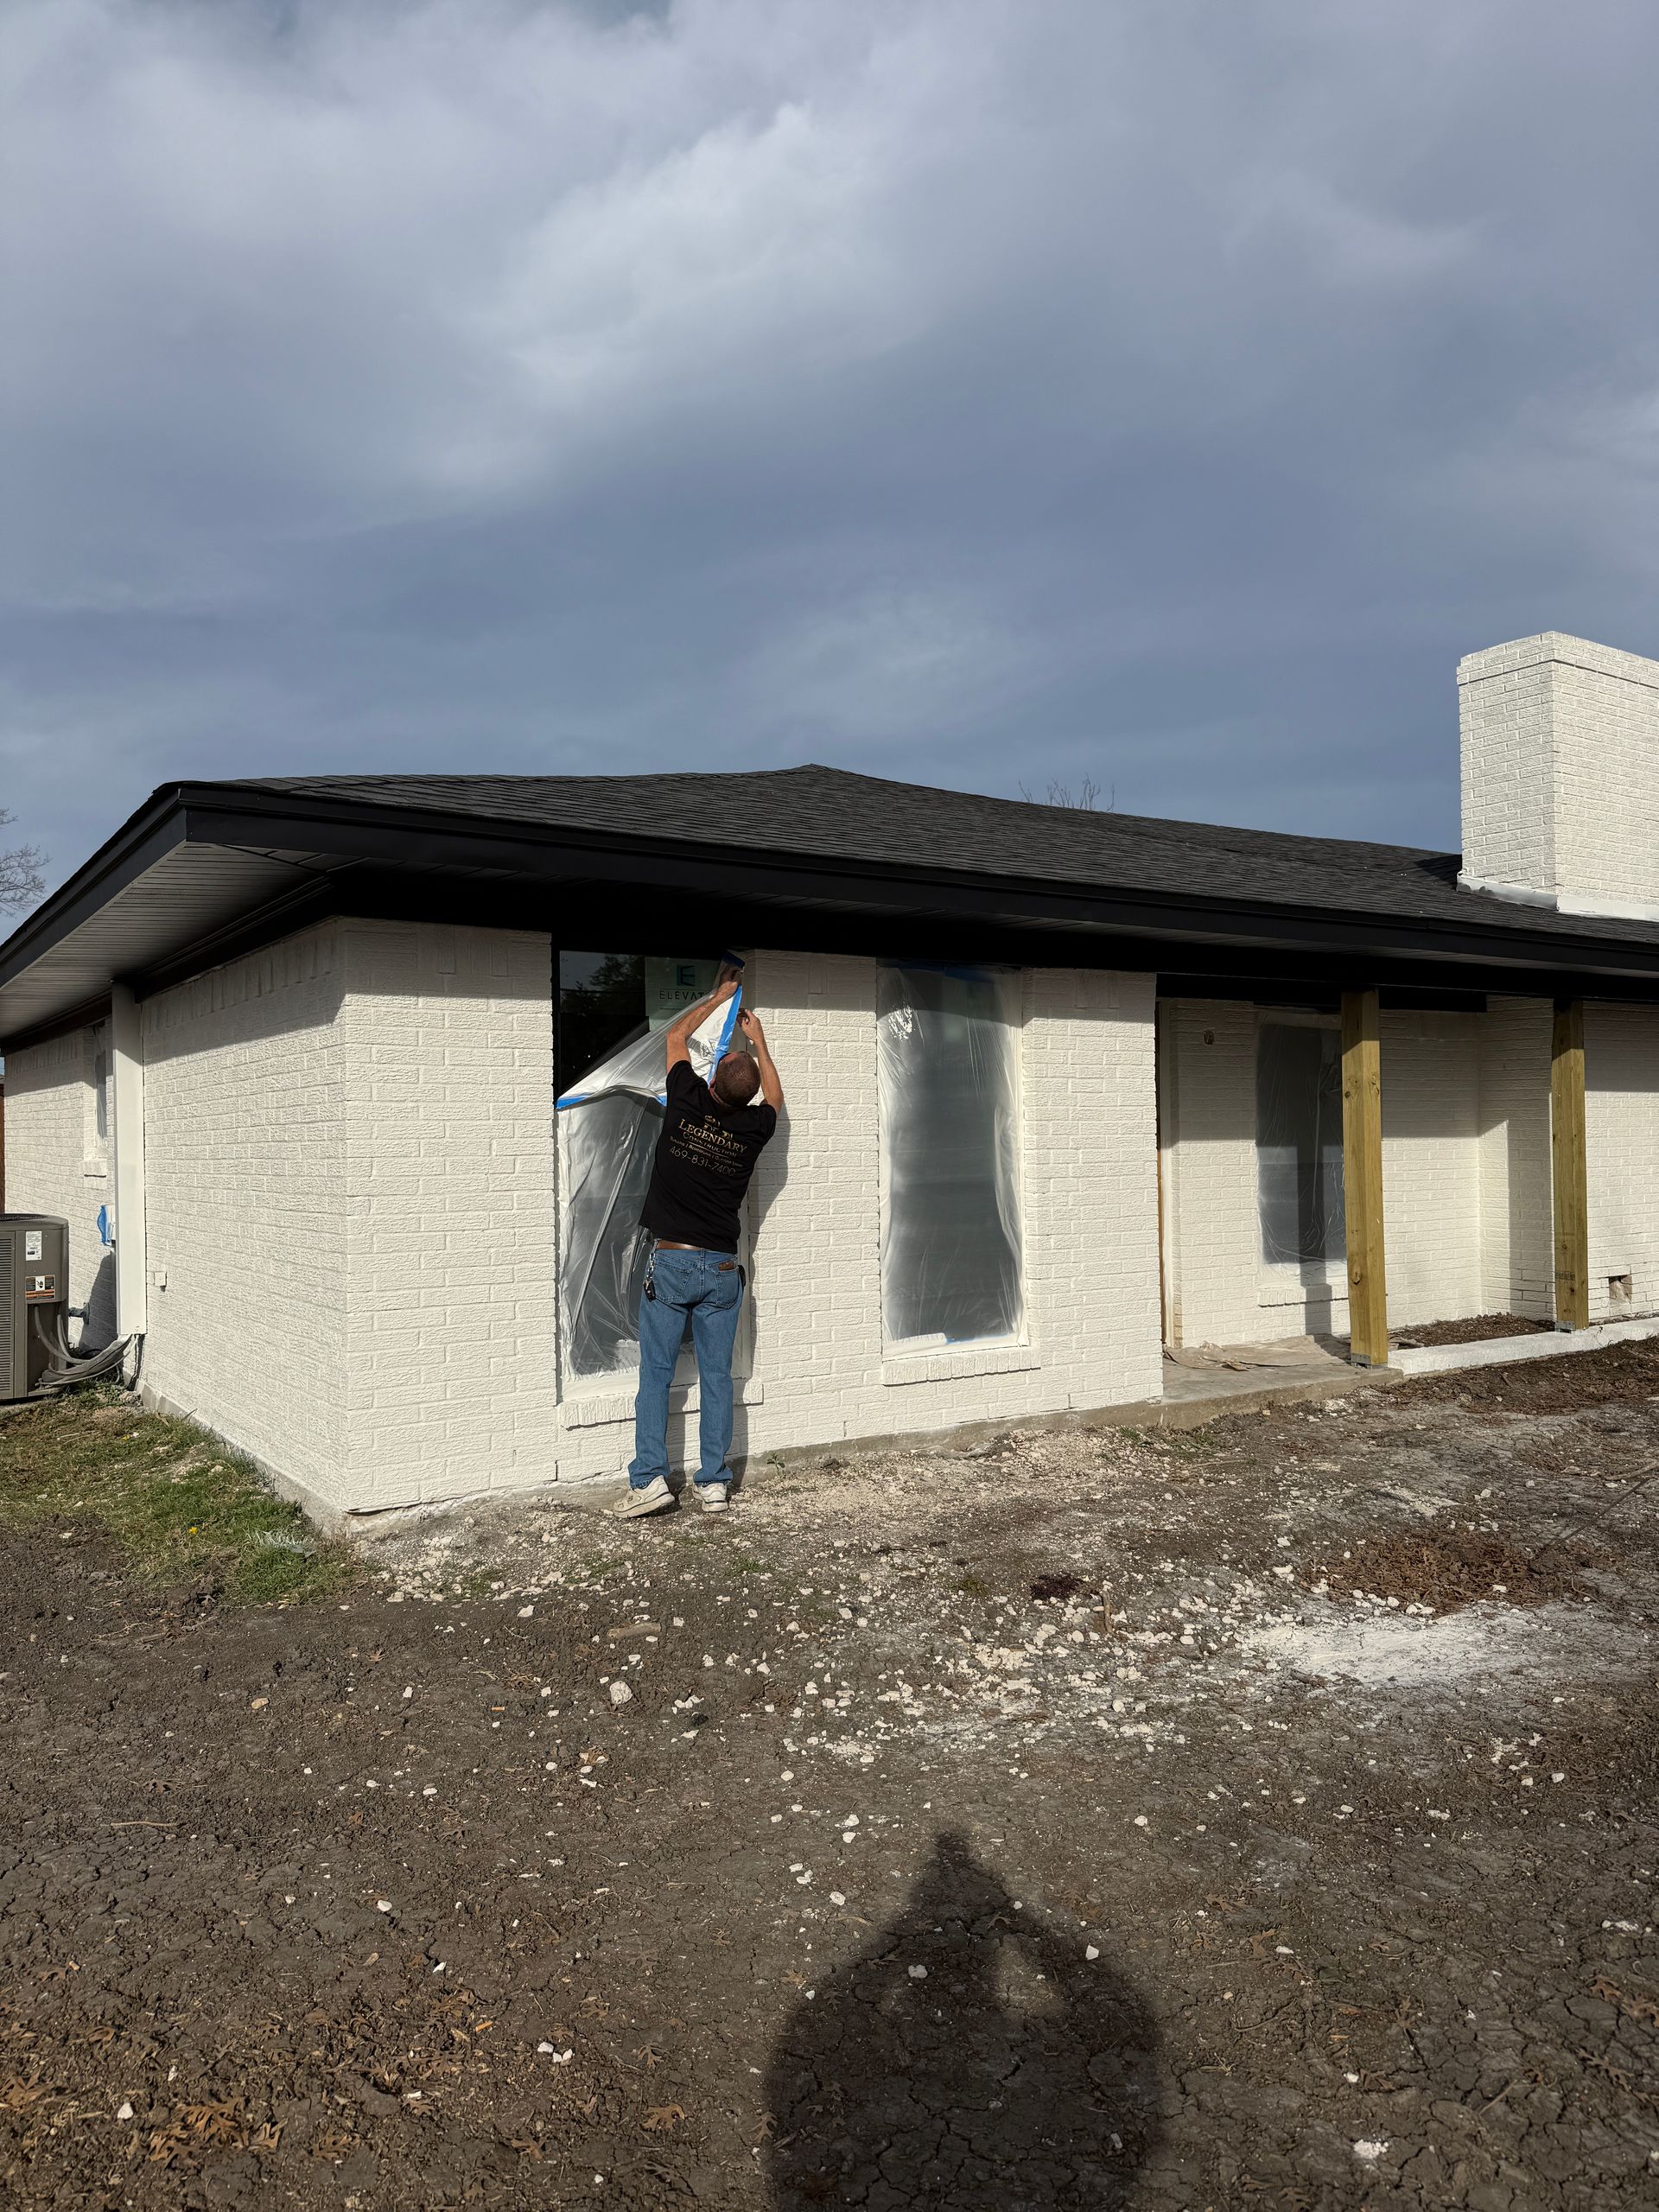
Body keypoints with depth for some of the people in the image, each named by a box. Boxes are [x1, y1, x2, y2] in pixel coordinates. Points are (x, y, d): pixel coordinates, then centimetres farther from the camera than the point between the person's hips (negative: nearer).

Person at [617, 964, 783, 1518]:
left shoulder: (687, 1104, -8)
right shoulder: (753, 1128, -3)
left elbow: (676, 1036, 11)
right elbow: (775, 1096, 24)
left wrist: (719, 995, 22)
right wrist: (759, 1039, 33)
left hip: (671, 1262, -2)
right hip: (722, 1269, 2)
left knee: (656, 1373, 3)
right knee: (717, 1376, 7)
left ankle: (650, 1479, -1)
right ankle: (714, 1482, 10)